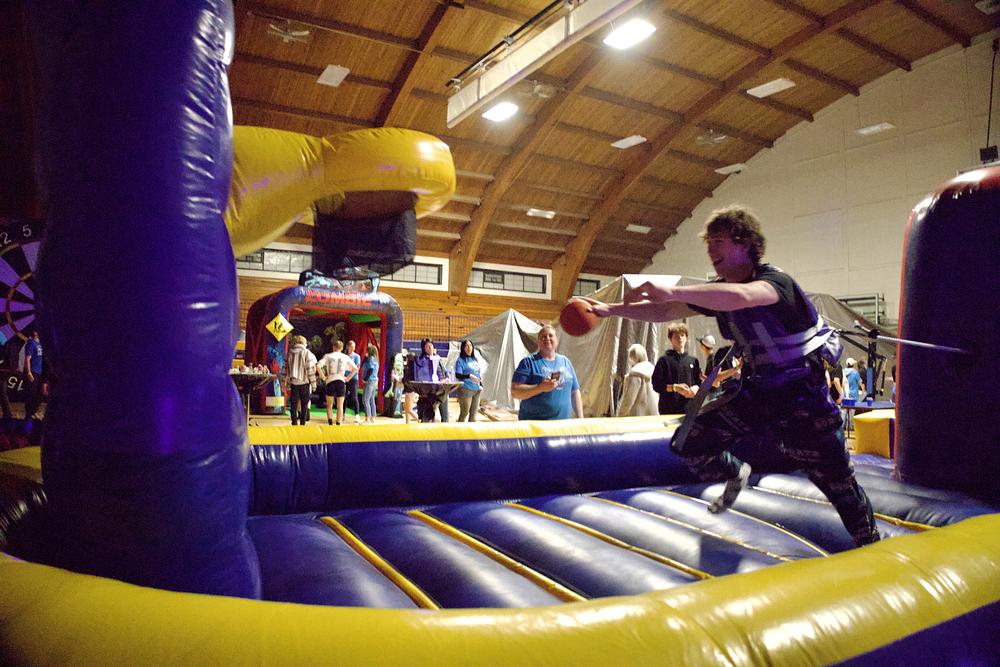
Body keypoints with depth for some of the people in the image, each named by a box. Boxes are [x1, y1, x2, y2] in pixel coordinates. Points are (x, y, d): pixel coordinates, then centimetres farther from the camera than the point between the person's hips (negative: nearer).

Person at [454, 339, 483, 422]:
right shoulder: (461, 361, -6)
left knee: (474, 413, 10)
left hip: (476, 390, 7)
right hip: (466, 390, -7)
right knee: (464, 413, -2)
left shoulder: (475, 360, 15)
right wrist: (469, 376, -27)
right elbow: (458, 375, -16)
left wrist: (481, 385, 9)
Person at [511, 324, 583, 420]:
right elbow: (515, 391, -11)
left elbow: (575, 393, 17)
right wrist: (540, 388, -22)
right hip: (534, 423, -4)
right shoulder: (528, 362, -2)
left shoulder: (565, 362, 13)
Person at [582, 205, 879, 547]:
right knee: (693, 443, 2)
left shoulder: (776, 282, -23)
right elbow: (664, 312, 4)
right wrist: (611, 309, -5)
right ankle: (735, 475, 33)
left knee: (835, 479, -4)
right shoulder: (718, 291, 1)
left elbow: (740, 296, -47)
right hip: (759, 389, 7)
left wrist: (672, 291, -53)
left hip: (803, 392, -6)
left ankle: (871, 546, 22)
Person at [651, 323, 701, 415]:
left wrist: (695, 389, -7)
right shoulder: (664, 360, 3)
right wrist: (675, 387, -17)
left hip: (690, 409, 4)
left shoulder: (693, 361, 16)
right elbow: (656, 385, -4)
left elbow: (699, 384, 16)